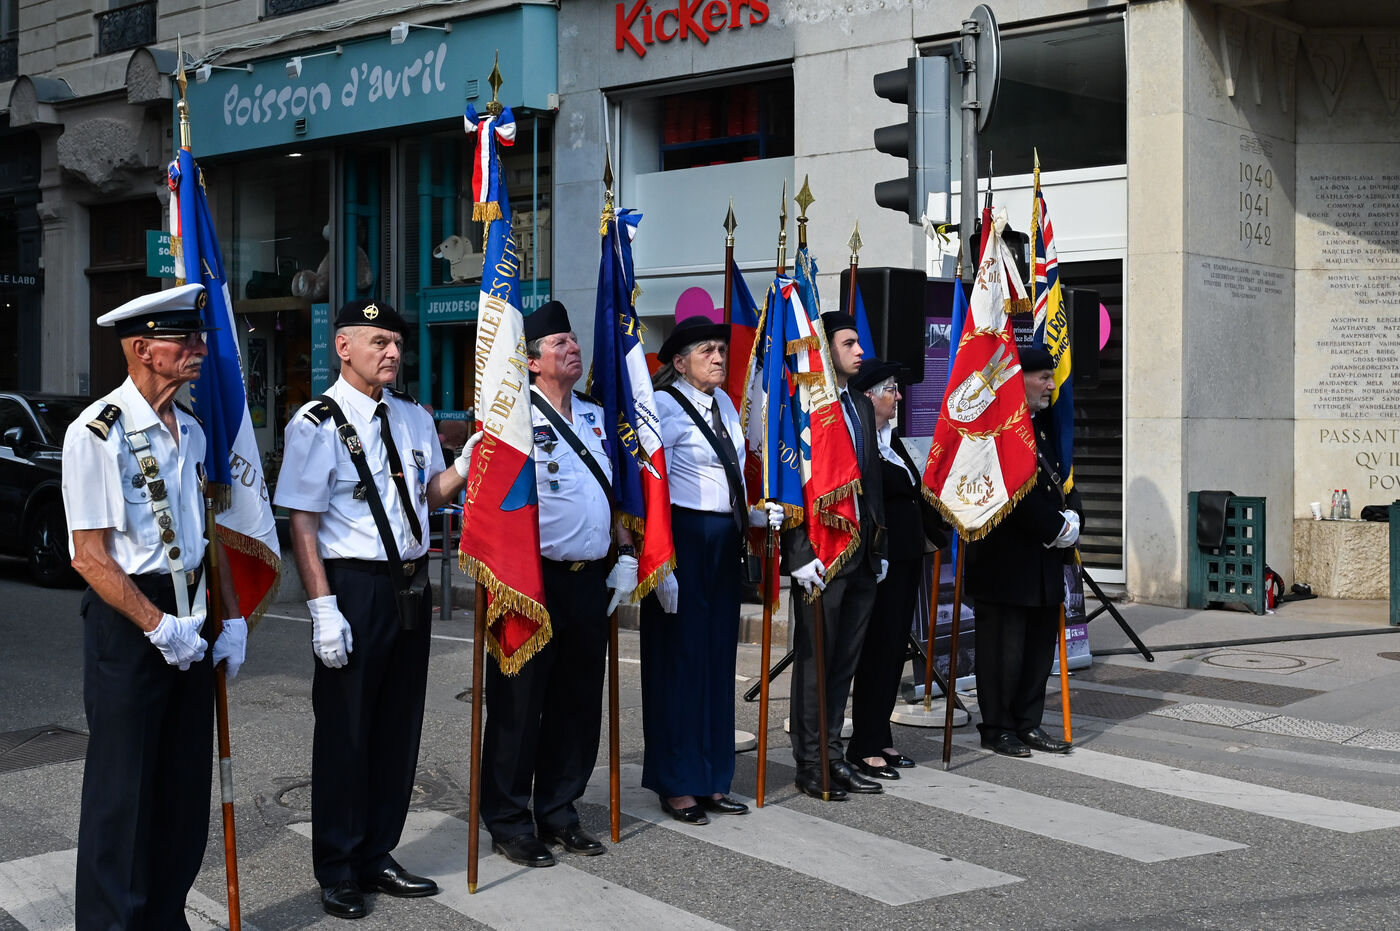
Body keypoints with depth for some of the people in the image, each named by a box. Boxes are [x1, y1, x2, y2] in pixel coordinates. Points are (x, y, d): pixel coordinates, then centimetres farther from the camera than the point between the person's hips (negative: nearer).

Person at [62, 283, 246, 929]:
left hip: (189, 615, 7)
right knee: (122, 789, 2)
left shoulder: (190, 431, 10)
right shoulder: (97, 434, -13)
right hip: (126, 620, -7)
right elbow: (90, 557, -14)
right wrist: (157, 625, -16)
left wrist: (232, 618, 8)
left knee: (186, 785, 13)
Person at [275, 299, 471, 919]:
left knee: (399, 725, 14)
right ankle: (337, 873, 19)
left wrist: (467, 465, 1)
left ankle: (376, 857, 29)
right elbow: (303, 523, -12)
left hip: (412, 587, 7)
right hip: (353, 588, -7)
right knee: (346, 729, 2)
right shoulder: (317, 425, -10)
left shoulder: (413, 417, 11)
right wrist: (323, 607, -18)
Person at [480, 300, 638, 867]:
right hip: (536, 580, -7)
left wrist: (625, 555, 13)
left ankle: (559, 813, 26)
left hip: (592, 580, 7)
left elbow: (615, 491, 22)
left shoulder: (596, 416, 15)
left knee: (579, 702, 13)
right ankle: (509, 823, 14)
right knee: (520, 706, 1)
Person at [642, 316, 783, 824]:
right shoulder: (664, 407, -10)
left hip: (725, 543, 8)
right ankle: (676, 786, 9)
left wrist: (755, 514, 8)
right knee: (680, 658, -2)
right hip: (683, 540, -8)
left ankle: (712, 780, 20)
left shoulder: (724, 404, 14)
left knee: (719, 658, 11)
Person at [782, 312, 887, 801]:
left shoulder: (861, 404, 15)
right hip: (821, 554, -7)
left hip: (861, 554, 8)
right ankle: (810, 763, 12)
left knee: (845, 659, 12)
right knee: (815, 659, 2)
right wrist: (802, 554, -18)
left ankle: (832, 754, 22)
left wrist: (879, 547, 14)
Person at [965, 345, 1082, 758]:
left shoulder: (1044, 424, 16)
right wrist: (1056, 527, -15)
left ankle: (1028, 723, 22)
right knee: (1004, 645, -1)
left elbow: (1060, 477, 18)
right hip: (1006, 562, -9)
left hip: (1044, 559, 9)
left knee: (1040, 643, 12)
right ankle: (998, 728, 10)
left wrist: (1072, 517, -1)